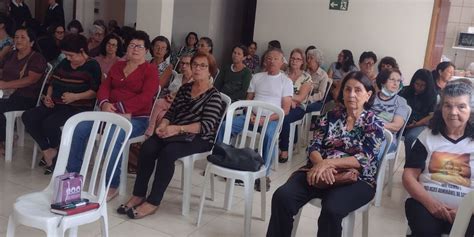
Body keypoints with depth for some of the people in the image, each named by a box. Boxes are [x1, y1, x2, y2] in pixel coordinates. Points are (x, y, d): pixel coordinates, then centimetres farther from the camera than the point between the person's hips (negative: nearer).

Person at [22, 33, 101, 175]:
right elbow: (52, 83, 24)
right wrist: (48, 96, 5)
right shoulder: (64, 63, 18)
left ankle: (54, 151, 0)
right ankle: (47, 151, -11)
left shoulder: (92, 66, -3)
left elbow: (95, 91, -12)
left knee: (49, 122, -31)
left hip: (79, 107, -8)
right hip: (56, 104, 8)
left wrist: (75, 96, -22)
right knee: (27, 117, -13)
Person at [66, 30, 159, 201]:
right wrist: (104, 103, -12)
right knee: (79, 129, -16)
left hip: (136, 118, -6)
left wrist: (120, 108, -19)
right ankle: (74, 173, -2)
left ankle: (112, 186, -21)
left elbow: (145, 97, -12)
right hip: (111, 113, 6)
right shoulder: (118, 66, 19)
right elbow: (104, 87, 11)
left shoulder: (150, 70, 0)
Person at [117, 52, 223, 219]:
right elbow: (171, 112, 14)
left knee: (167, 153, -33)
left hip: (199, 138, -5)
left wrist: (178, 128, -27)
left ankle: (153, 202, -23)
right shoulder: (185, 88, 16)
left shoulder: (213, 95, -4)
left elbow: (207, 125, -16)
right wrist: (163, 125, -9)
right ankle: (138, 195, -15)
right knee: (147, 147, -22)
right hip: (175, 133, 6)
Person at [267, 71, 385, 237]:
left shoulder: (374, 124, 2)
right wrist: (321, 164, -20)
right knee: (282, 197, -22)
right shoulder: (330, 116, 11)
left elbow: (365, 159, -11)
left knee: (331, 210, -34)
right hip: (320, 172, 3)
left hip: (356, 179, -3)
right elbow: (314, 146, 3)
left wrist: (327, 163, -22)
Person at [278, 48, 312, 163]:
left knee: (283, 118, -35)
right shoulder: (284, 74, 11)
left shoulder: (306, 77, 2)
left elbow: (300, 98, -5)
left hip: (298, 108, -2)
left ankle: (284, 150, -22)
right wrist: (290, 99, -9)